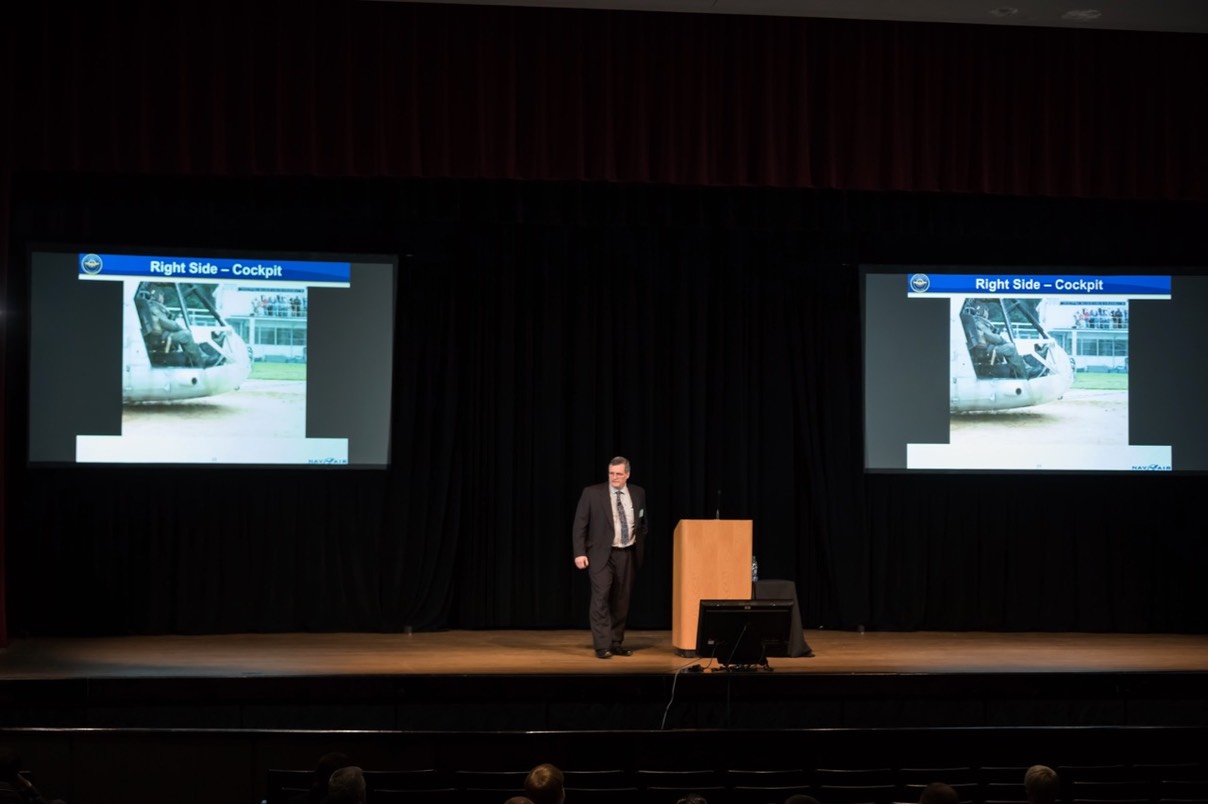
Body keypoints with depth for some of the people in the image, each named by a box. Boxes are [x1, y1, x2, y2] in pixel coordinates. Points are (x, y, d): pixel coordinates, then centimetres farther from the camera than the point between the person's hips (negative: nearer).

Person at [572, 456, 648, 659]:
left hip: (627, 555, 4)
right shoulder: (592, 493, -4)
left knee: (622, 601, 7)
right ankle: (602, 646, -11)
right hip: (601, 554, -4)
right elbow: (580, 525, -4)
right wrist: (580, 553, -11)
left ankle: (617, 643, 17)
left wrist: (641, 550, 11)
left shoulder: (638, 494, 6)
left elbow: (643, 524, 17)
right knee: (601, 597, -12)